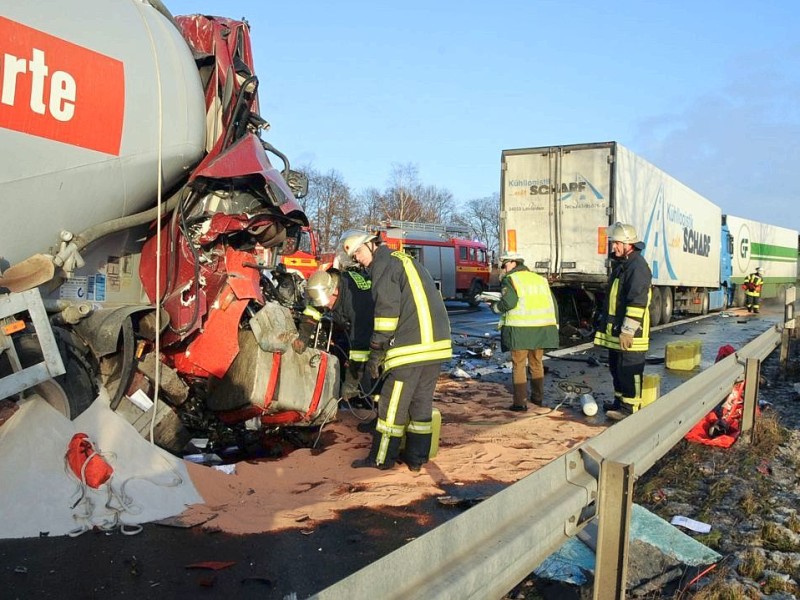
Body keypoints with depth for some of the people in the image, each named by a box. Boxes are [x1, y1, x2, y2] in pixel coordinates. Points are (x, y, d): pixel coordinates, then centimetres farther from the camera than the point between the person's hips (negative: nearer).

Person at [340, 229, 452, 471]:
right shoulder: (406, 260, 25)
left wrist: (376, 351, -9)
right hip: (437, 342, 9)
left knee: (393, 403, 1)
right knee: (422, 401, 14)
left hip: (412, 345, -9)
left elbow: (387, 310, -13)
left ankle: (381, 458, 9)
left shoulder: (384, 264, -3)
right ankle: (416, 457, 20)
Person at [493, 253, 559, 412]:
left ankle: (520, 402, 1)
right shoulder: (540, 279, 16)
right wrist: (555, 324, 18)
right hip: (542, 328, 6)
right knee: (536, 363, 18)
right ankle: (538, 397, 26)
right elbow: (553, 303, 14)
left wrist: (495, 307, 1)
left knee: (519, 365, 2)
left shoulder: (510, 280, -3)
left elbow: (509, 302, -17)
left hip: (520, 329, -6)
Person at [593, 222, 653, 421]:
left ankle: (630, 408, 3)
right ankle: (620, 401, 29)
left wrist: (628, 330, -24)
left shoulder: (637, 266, -16)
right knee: (615, 367, 17)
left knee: (629, 369, -4)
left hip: (629, 332, -10)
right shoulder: (620, 263, 17)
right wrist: (605, 323, 26)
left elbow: (637, 302, -23)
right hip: (615, 330, 10)